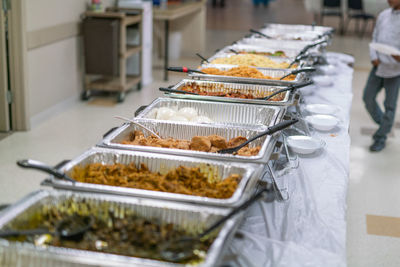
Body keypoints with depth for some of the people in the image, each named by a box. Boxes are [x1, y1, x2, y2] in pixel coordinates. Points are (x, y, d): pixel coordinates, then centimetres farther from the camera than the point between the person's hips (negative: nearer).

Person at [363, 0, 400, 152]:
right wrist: (374, 57, -2)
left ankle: (381, 138, 17)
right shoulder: (383, 15, 8)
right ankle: (384, 125, 33)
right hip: (379, 65, 6)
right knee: (368, 98, 11)